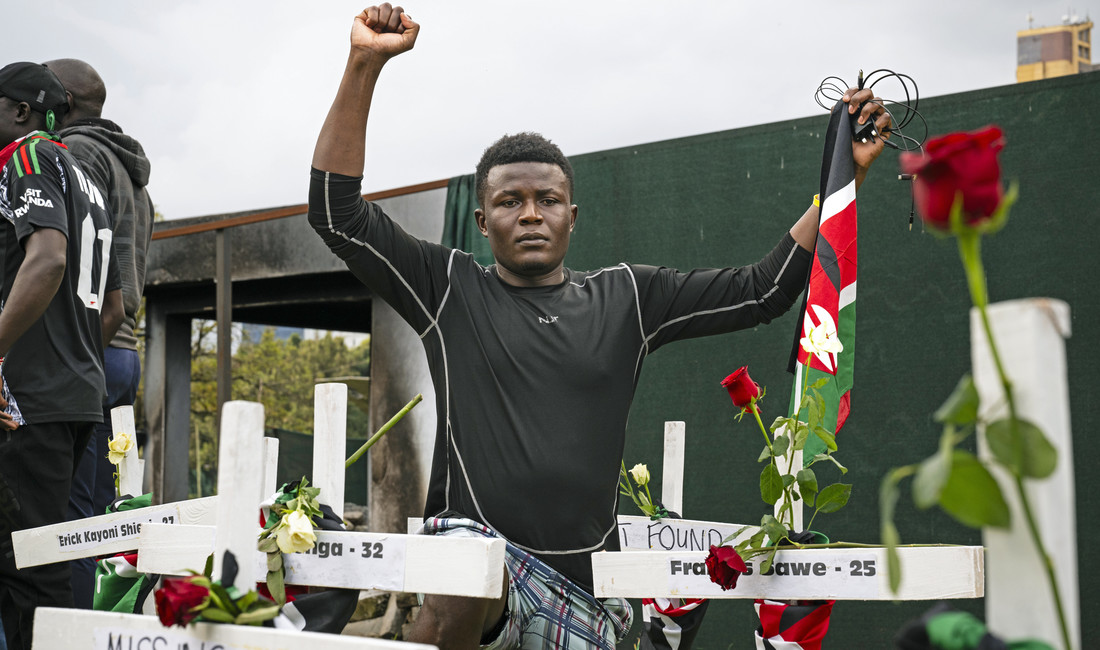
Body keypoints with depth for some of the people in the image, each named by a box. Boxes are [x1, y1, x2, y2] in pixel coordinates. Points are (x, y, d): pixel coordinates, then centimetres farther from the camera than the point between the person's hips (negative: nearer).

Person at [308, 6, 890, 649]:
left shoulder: (626, 298, 12)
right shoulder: (450, 288, 5)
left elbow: (762, 289, 10)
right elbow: (337, 212, -3)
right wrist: (364, 66, -10)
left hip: (586, 583, 5)